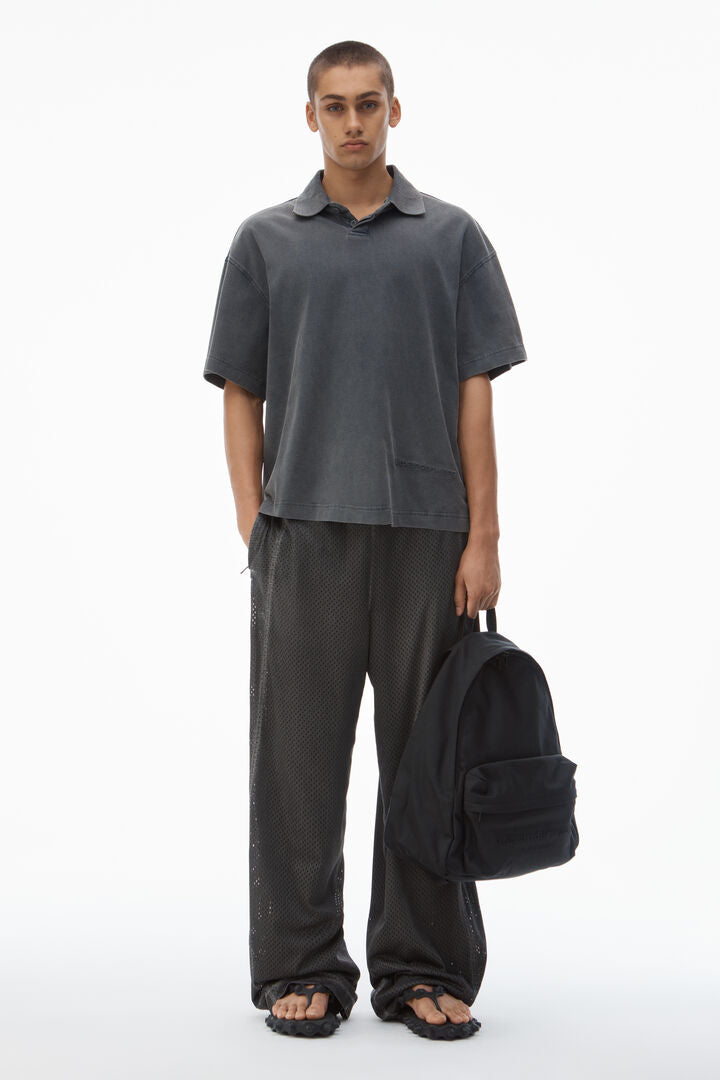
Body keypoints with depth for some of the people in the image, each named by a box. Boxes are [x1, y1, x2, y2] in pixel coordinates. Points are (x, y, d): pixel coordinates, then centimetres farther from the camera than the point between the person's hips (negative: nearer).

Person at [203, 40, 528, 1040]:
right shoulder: (266, 242, 9)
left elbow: (475, 393, 3)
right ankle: (302, 968, 13)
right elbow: (241, 394, 7)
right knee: (298, 759, 2)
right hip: (305, 534, 0)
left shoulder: (452, 237, 7)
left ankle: (424, 968, 15)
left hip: (426, 535, 0)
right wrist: (254, 529, -3)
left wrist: (483, 537, -5)